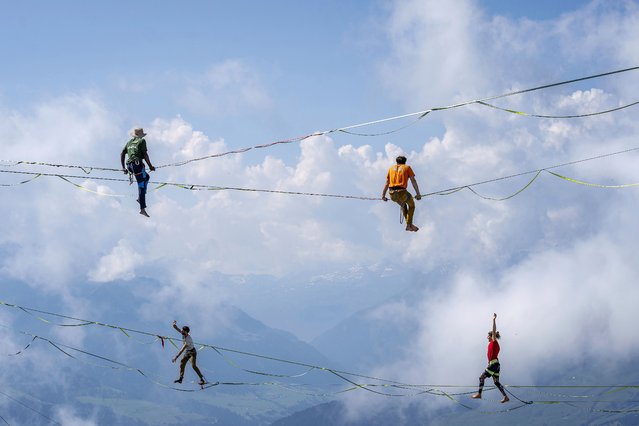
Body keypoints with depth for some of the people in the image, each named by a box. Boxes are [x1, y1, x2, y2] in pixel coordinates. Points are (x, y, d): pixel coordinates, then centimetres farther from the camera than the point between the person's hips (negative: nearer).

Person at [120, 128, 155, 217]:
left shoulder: (129, 142, 22)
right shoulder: (142, 141, 4)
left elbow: (122, 154, 17)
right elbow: (145, 154, -5)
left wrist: (123, 168, 19)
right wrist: (150, 166, 0)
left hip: (129, 166, 7)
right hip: (137, 164, -7)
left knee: (146, 177, 29)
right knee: (142, 186, -6)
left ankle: (140, 198, 14)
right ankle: (142, 209, -13)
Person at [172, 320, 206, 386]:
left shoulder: (188, 340, -35)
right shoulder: (183, 333, -11)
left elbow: (182, 349, -37)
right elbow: (175, 327, -9)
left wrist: (176, 357, -36)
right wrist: (174, 324, -33)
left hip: (192, 352, -9)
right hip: (187, 352, 9)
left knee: (193, 366, -21)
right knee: (182, 364, 10)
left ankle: (202, 379, -18)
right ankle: (180, 378, 20)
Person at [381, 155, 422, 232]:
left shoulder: (391, 168, 21)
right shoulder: (407, 167, 12)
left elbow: (387, 183, 19)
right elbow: (413, 181, 3)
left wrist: (383, 195, 21)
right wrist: (418, 194, 0)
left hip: (392, 194, 4)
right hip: (401, 192, -4)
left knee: (403, 205, 32)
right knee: (411, 205, 23)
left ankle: (408, 224, 32)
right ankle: (409, 225, 12)